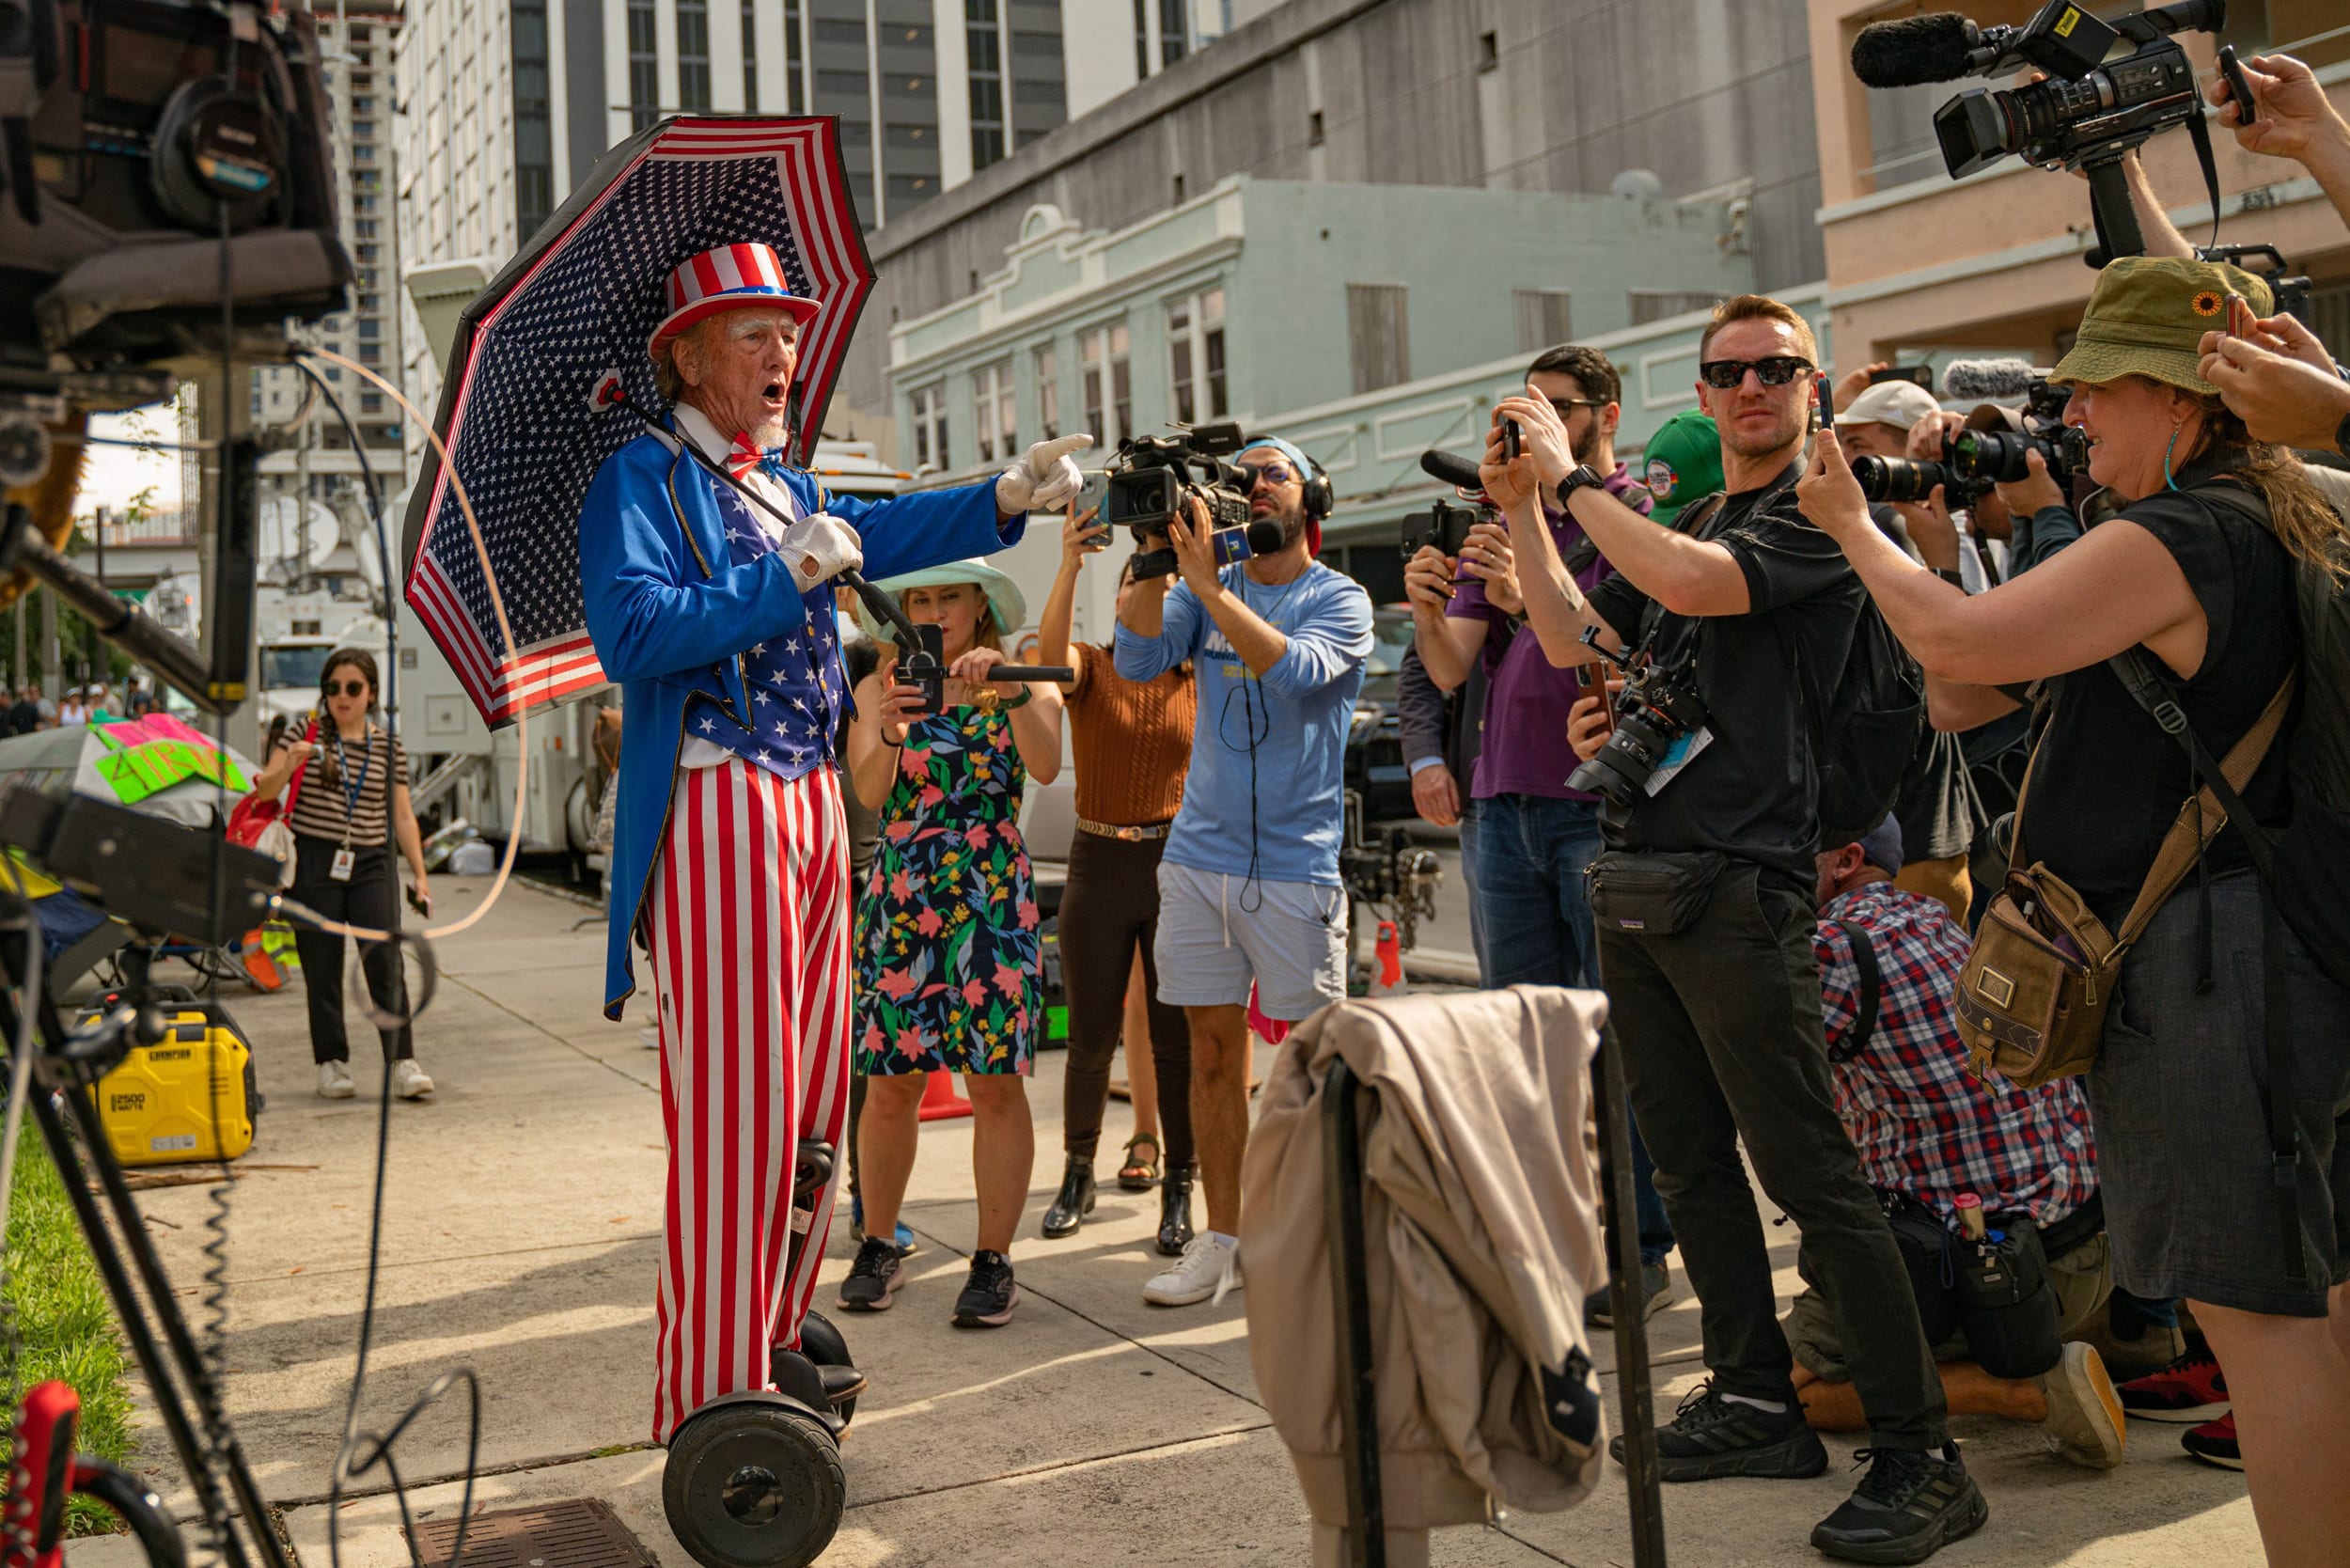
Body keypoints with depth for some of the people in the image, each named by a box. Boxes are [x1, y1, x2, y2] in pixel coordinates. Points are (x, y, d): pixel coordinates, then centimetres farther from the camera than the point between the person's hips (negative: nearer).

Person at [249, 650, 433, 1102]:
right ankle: (332, 1064, 10)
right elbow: (264, 791, 0)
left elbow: (402, 815, 11)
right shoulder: (306, 734, 5)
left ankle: (403, 1063, -12)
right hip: (314, 862, -1)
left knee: (385, 959, -9)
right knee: (322, 967, 2)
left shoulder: (390, 747, 9)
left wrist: (420, 875, 6)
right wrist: (288, 765, -21)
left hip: (372, 865, 1)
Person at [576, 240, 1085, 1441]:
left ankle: (773, 1340, 24)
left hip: (812, 802, 9)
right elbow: (629, 631, -18)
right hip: (715, 804, -8)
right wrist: (787, 580, -19)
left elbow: (882, 531, 10)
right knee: (730, 1097, -9)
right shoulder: (642, 478, -4)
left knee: (808, 1090, 12)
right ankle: (711, 1396, -1)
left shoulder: (786, 490, 22)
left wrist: (1008, 495, -3)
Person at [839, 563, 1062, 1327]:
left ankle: (993, 1262, 6)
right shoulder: (879, 689, 7)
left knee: (995, 1084, -2)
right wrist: (890, 731, -28)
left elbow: (1046, 766, -16)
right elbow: (868, 791, -8)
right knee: (889, 1082, 3)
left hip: (994, 899, -1)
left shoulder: (1025, 684, 4)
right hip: (898, 899, 2)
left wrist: (1009, 688, -32)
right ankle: (878, 1249, 18)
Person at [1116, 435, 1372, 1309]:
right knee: (1212, 1046, 7)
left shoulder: (1340, 601, -1)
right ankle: (1224, 1238, 15)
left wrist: (1207, 583, -24)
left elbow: (1293, 671, -20)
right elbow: (1139, 660, -4)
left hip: (1296, 867, -4)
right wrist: (1155, 564, -14)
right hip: (1199, 857, 4)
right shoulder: (1205, 587, 11)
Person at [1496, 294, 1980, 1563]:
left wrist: (1571, 477, -9)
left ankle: (1921, 1458, -1)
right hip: (1634, 879, 8)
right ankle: (1757, 1402, 25)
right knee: (1689, 1161, 13)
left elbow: (1695, 583, -20)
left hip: (1736, 885, -8)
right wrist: (1518, 507, 12)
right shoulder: (1684, 523, 20)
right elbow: (1573, 640, 19)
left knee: (1809, 1174, -8)